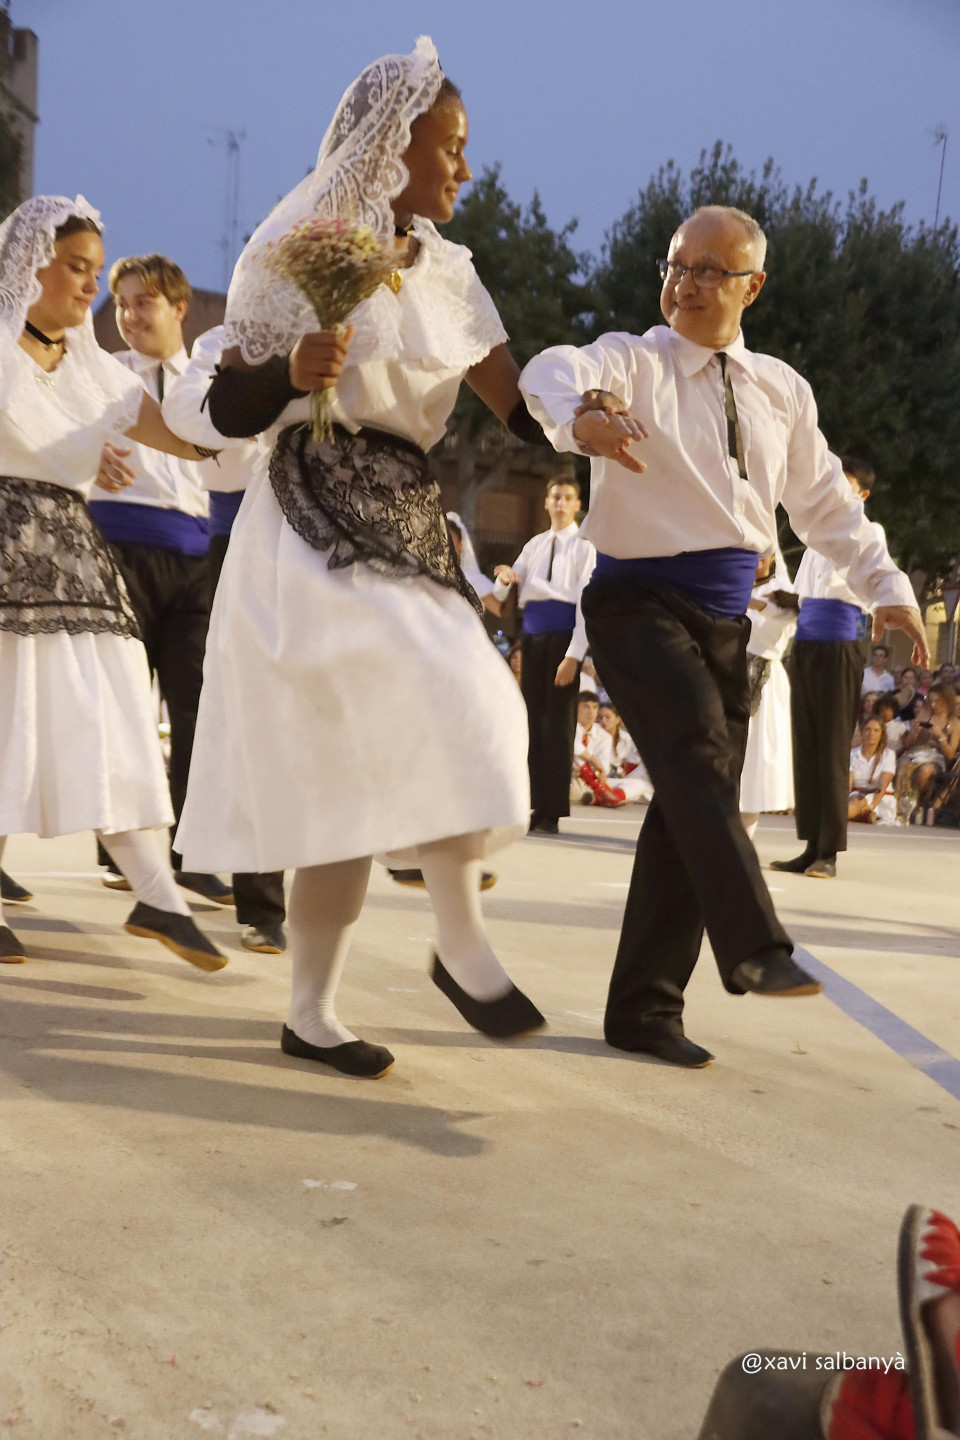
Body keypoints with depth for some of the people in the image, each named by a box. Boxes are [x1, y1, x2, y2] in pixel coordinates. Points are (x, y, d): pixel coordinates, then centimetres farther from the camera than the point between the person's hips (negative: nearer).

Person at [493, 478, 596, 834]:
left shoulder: (583, 547, -1)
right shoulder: (535, 545, 16)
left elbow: (586, 602, -9)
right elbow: (501, 593, 16)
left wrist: (574, 655, -17)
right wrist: (506, 578, -9)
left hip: (563, 634, -6)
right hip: (533, 634, 6)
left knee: (557, 722, -4)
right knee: (533, 721, 7)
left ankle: (553, 814, 0)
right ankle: (536, 807, 14)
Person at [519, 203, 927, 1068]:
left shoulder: (781, 390, 15)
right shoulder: (633, 362, -2)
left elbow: (823, 499, 24)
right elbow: (552, 373, -25)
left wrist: (886, 583, 17)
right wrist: (582, 414, -48)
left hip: (724, 616, 5)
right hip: (639, 602, -5)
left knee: (695, 799, 2)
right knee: (698, 753, -29)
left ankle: (645, 1009, 9)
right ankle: (755, 950, -36)